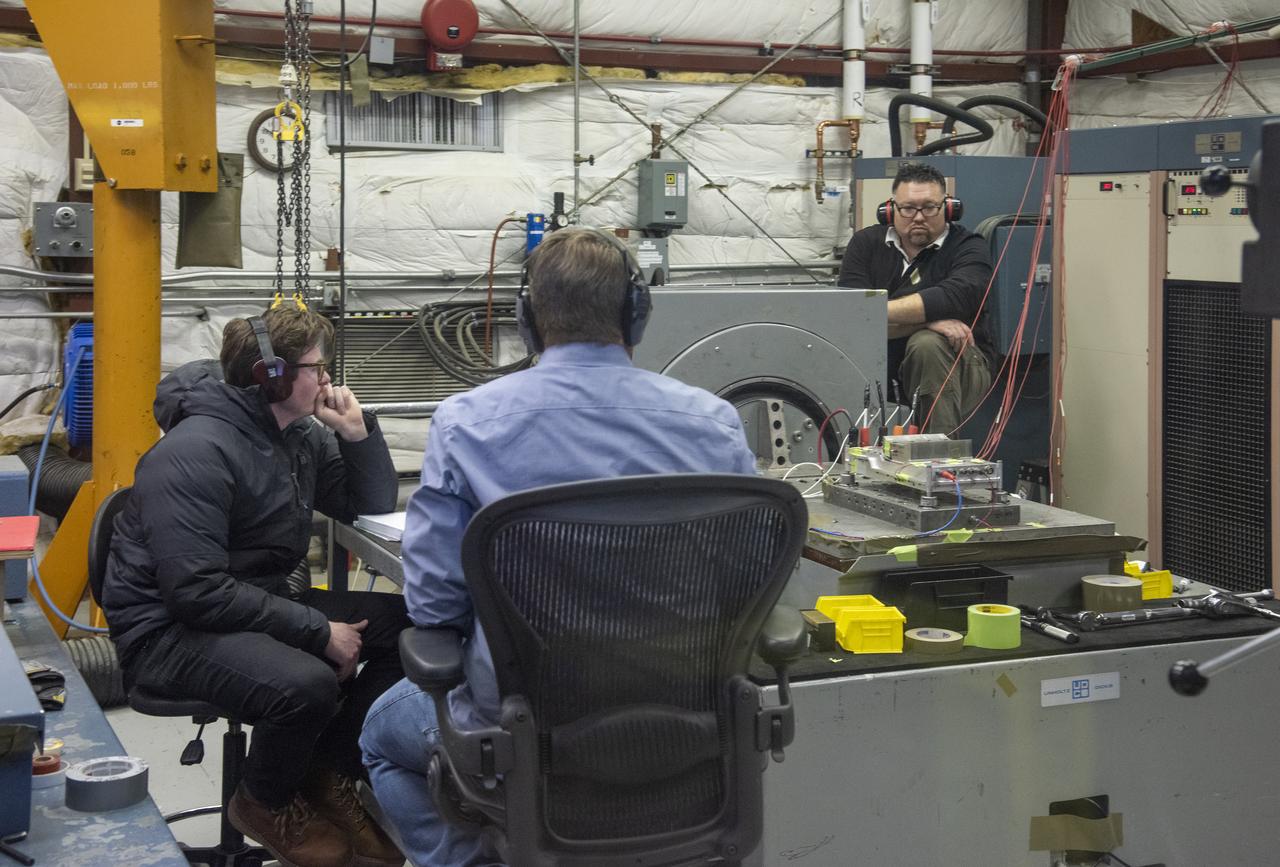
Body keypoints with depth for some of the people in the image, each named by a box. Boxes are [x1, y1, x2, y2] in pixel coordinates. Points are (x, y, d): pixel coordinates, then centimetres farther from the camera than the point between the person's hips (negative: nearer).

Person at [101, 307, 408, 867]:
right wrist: (319, 631, -26)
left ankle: (327, 777, 6)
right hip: (170, 629, -9)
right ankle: (266, 804, -2)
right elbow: (198, 591, -27)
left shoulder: (300, 435, 4)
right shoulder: (197, 452, -22)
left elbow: (374, 506, 13)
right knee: (306, 683, -35)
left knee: (410, 626, -6)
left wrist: (356, 431, -5)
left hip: (257, 605, 9)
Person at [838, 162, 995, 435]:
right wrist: (928, 320, -23)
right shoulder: (866, 244, 5)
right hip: (883, 375, 2)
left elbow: (954, 297, -26)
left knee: (927, 344, -33)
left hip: (957, 368, -2)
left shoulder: (968, 247, -2)